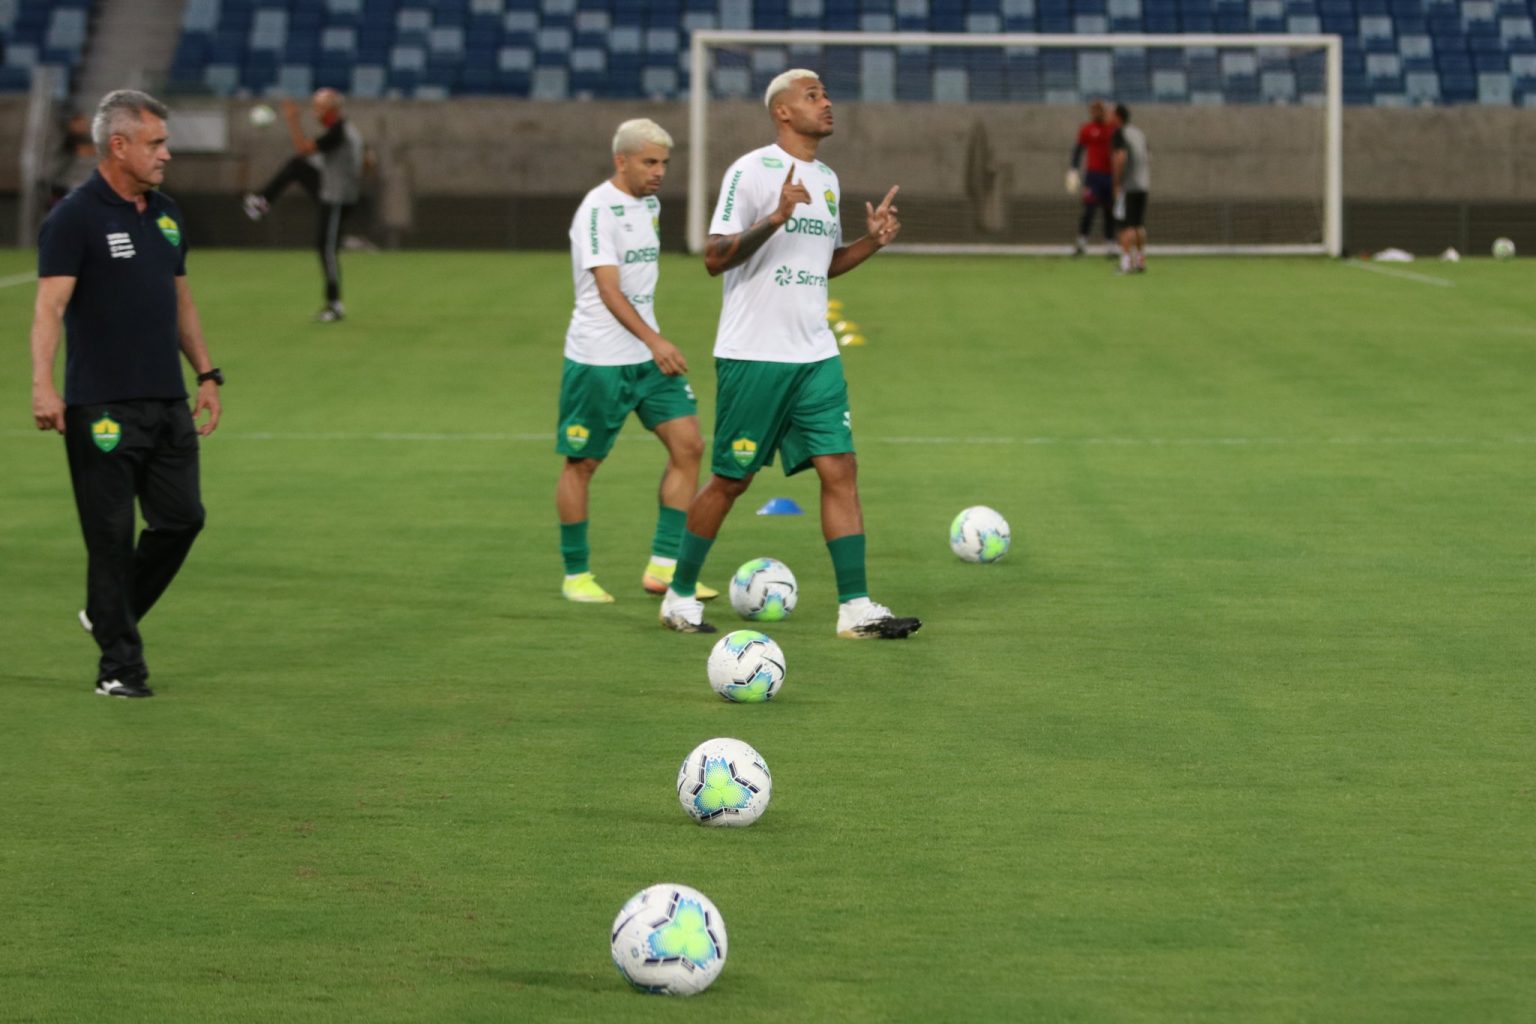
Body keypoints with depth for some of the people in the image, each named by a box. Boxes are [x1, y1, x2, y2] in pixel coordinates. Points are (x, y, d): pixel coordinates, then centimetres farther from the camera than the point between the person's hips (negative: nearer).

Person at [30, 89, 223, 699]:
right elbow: (50, 305, -17)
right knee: (111, 535, -1)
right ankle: (119, 665, 7)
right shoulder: (74, 218, -9)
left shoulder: (165, 214, 14)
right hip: (102, 408, -7)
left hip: (168, 403, 7)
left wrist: (206, 374, 19)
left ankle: (109, 613, 27)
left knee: (182, 518, 5)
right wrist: (43, 385, -29)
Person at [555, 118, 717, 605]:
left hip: (648, 357, 8)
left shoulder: (650, 204, 12)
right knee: (582, 462, 3)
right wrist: (654, 340, -32)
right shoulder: (598, 210, -15)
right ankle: (576, 574, 14)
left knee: (688, 444, -3)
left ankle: (663, 565, 1)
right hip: (598, 359, -8)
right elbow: (608, 289, -23)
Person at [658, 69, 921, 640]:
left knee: (840, 470, -3)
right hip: (753, 355, -7)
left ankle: (855, 608, -4)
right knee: (731, 480, 1)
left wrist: (872, 241, 7)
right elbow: (714, 258, -15)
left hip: (816, 356, 7)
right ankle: (679, 596, 17)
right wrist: (775, 218, -27)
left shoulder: (827, 180, 14)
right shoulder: (751, 171, -9)